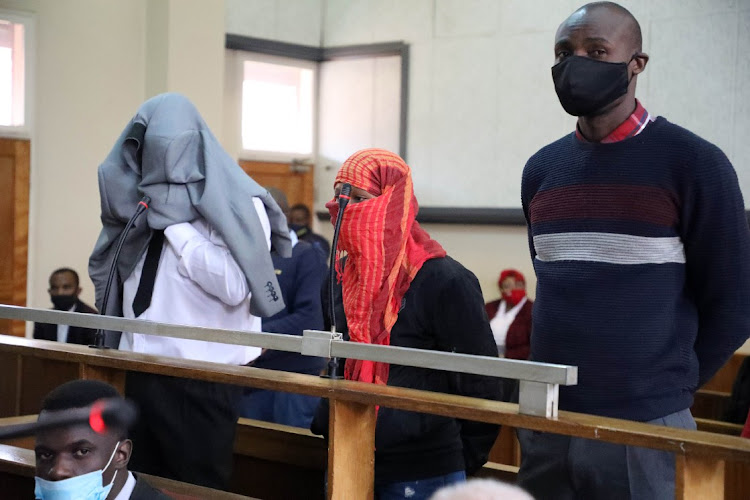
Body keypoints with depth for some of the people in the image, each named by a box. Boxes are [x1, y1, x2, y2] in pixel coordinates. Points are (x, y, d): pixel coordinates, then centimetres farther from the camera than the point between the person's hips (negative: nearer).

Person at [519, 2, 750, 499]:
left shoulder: (693, 163, -8)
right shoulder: (541, 170, 8)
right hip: (545, 422, 5)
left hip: (644, 430, -5)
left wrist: (669, 385, 1)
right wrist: (566, 381, 13)